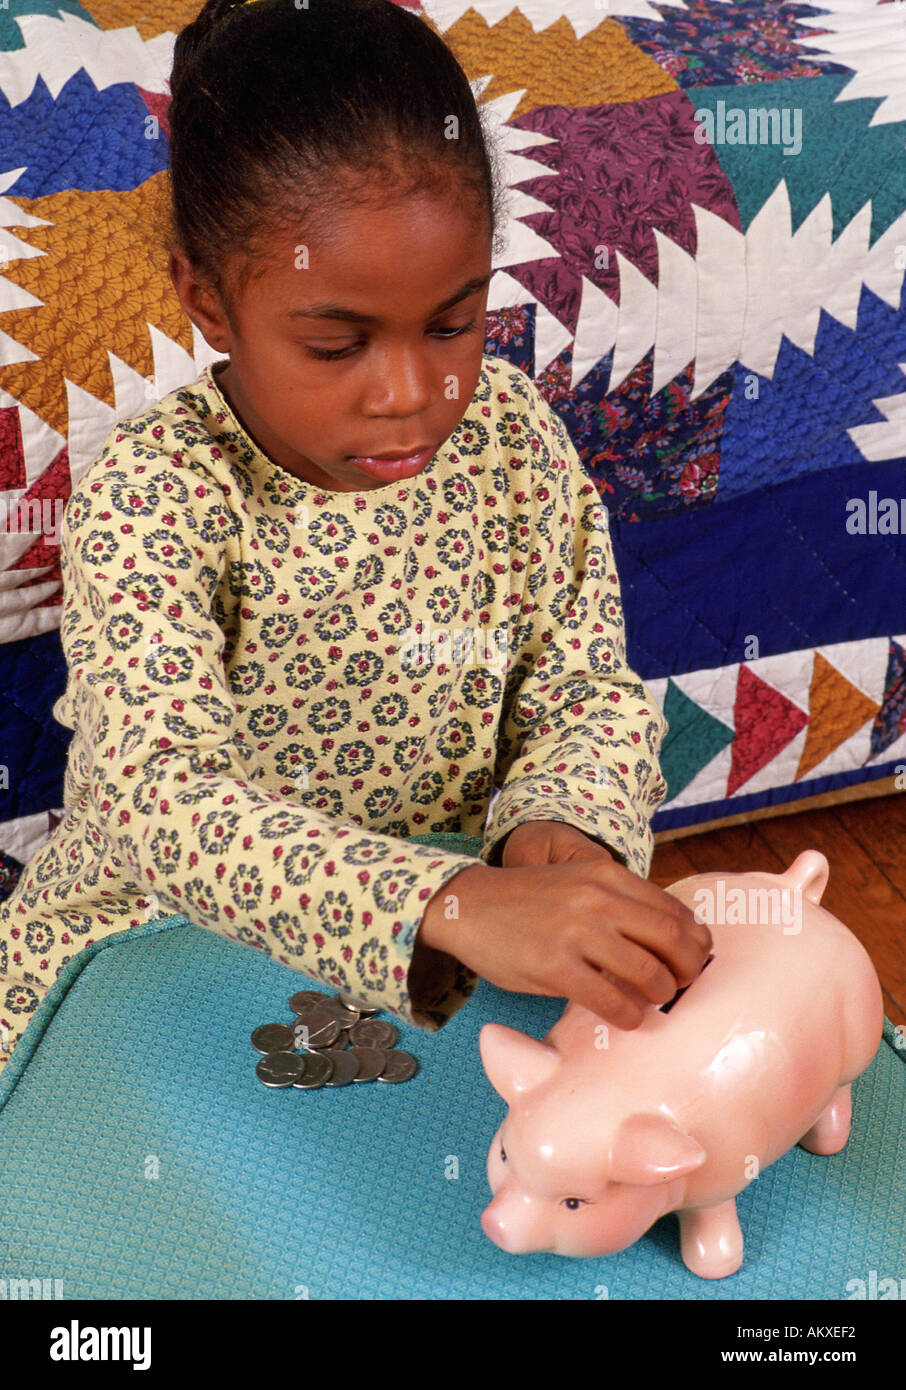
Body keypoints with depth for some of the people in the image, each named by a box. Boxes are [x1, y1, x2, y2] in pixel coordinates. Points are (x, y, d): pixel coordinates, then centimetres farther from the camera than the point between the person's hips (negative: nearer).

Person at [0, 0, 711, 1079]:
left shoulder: (512, 435, -7)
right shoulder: (148, 499, -22)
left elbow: (592, 691, -1)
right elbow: (161, 797, -35)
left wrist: (560, 824, -25)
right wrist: (458, 907, -50)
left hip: (433, 977, 3)